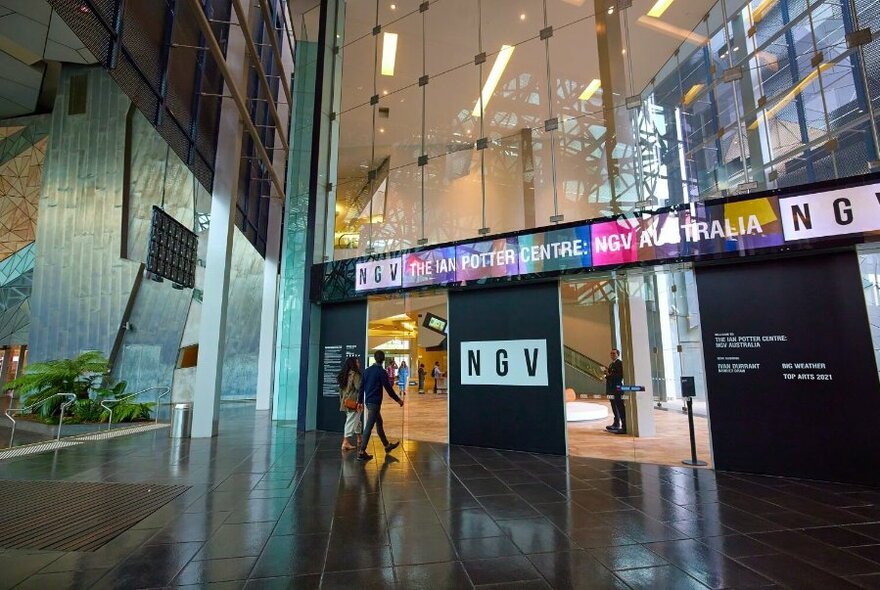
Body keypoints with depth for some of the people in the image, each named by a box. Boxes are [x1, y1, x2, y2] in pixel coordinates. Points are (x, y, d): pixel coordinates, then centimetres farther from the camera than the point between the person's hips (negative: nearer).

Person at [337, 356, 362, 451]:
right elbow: (359, 388, -22)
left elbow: (341, 388, 15)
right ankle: (345, 443, -4)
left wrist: (342, 399, 20)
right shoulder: (355, 374, -15)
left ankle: (359, 439, 31)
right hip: (354, 402, -9)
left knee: (357, 421, 21)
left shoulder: (344, 374, 11)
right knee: (351, 422, -4)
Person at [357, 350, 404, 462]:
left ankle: (387, 445, 32)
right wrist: (398, 400, -2)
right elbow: (388, 388, -13)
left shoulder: (367, 371, 7)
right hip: (375, 402, -8)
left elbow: (362, 387, 10)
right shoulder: (382, 372, -14)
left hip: (368, 401, 8)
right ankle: (361, 452, -3)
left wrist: (360, 401, 18)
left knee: (379, 423, 19)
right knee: (369, 427, -5)